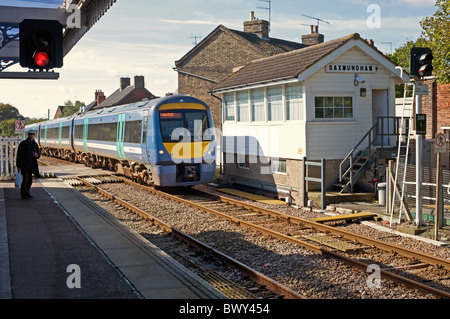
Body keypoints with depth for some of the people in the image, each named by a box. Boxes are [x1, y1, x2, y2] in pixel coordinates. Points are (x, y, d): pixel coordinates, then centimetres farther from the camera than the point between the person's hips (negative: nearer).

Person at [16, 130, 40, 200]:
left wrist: (37, 155, -12)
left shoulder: (35, 144, 8)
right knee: (25, 180, -8)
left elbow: (39, 155, 14)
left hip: (31, 165, 5)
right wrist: (18, 165, -11)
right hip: (24, 165, -5)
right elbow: (19, 154, -7)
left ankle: (27, 193, 24)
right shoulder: (23, 143, -5)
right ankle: (23, 194, 4)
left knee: (30, 181, 10)